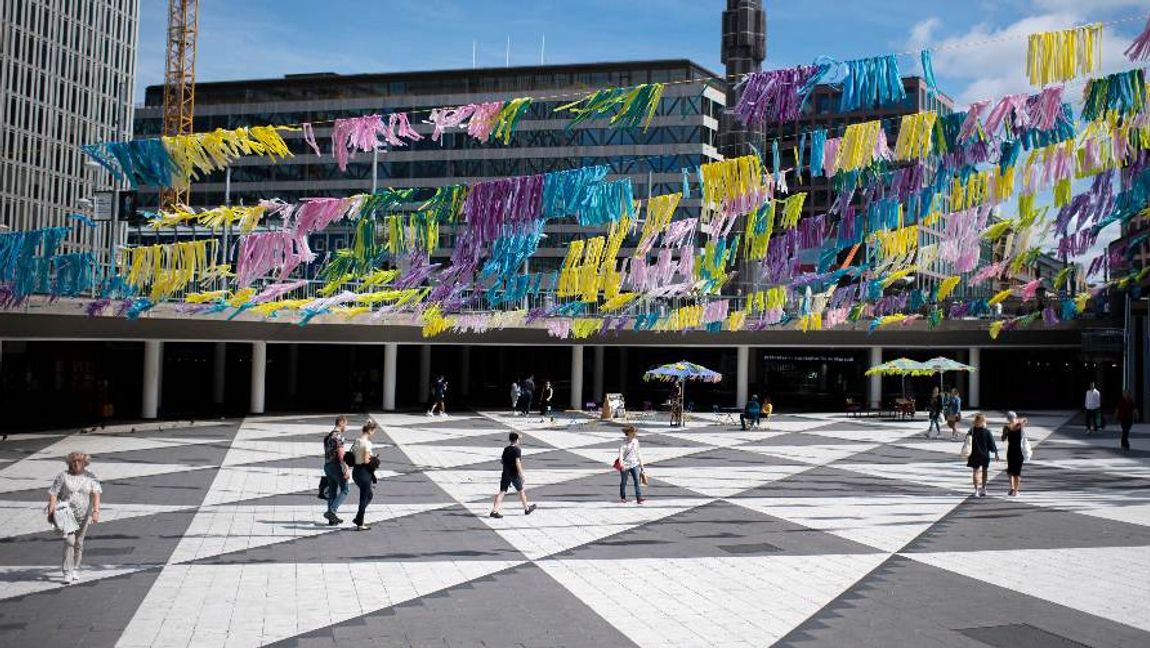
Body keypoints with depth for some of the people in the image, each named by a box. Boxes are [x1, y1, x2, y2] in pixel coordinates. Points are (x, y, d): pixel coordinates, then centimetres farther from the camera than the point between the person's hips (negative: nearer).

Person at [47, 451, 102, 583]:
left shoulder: (90, 477, -2)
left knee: (79, 543, 11)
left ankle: (75, 570, 26)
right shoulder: (63, 476, -6)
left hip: (84, 515, 2)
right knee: (69, 540, -14)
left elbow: (96, 494, -10)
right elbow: (53, 494, -8)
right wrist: (51, 512, -19)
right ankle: (67, 573, -10)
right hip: (67, 514, -2)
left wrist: (96, 511, -21)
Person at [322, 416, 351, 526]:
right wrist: (346, 470, -20)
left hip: (327, 466, 9)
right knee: (345, 489, -1)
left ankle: (332, 519, 12)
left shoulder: (328, 436, 16)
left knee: (332, 492, 11)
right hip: (336, 466, -9)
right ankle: (332, 511, -13)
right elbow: (341, 454, -20)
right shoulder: (338, 435, -14)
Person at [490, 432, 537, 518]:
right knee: (521, 491, 13)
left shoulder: (506, 449, 8)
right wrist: (521, 474, -21)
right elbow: (517, 462, -22)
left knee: (502, 492, 0)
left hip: (505, 474, 5)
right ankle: (527, 509, 27)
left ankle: (494, 511, -12)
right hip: (514, 474, -5)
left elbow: (502, 461, 16)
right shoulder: (517, 450, -12)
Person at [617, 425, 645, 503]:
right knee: (623, 482, 8)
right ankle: (622, 498, 23)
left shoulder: (636, 441, 8)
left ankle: (639, 498, -12)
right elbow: (621, 452, -18)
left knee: (637, 480, -9)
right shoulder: (624, 442, -9)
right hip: (625, 465, -4)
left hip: (634, 464, 4)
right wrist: (621, 462, -32)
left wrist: (640, 462, 21)